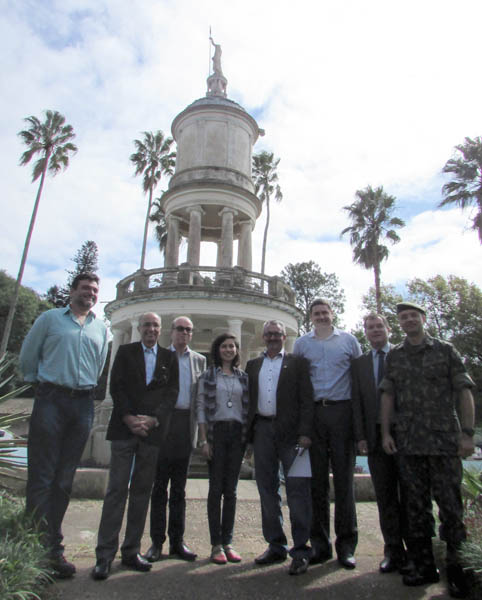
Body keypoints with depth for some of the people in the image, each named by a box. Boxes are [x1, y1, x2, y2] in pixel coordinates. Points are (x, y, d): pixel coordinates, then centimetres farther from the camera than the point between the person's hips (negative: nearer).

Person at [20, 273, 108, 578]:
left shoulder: (102, 328, 14)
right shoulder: (50, 318, 7)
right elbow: (28, 355, 10)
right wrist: (39, 383, 12)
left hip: (83, 404, 3)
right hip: (51, 400, -3)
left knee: (65, 479, 8)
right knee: (42, 475, -3)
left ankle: (53, 548, 17)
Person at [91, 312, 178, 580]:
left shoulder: (170, 357, 9)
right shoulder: (125, 352, 8)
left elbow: (172, 392, 3)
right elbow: (116, 386, 1)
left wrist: (153, 419, -10)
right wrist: (129, 418, -10)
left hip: (153, 430, 1)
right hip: (124, 428, -1)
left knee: (142, 491, 7)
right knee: (117, 489, -2)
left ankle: (132, 551, 17)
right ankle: (105, 555, 6)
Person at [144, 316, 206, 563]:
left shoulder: (199, 360, 12)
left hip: (186, 426, 2)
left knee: (179, 488, 11)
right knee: (159, 485, 5)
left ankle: (177, 541, 21)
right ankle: (157, 541, 15)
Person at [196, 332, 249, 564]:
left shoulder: (243, 377, 10)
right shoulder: (207, 376, 3)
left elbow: (248, 408, 11)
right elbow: (201, 408, 0)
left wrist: (249, 438, 5)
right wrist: (203, 440, -7)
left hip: (237, 433, 3)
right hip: (216, 432, -2)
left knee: (231, 490, 7)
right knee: (216, 488, 1)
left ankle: (228, 542, 17)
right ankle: (216, 544, 10)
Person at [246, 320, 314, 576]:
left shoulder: (298, 363, 4)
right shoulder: (253, 365, 15)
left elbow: (306, 399, -3)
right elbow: (249, 399, 13)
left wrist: (305, 432, -12)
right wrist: (248, 433, 6)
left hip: (290, 430, -4)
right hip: (262, 430, 4)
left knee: (297, 488, -1)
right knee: (267, 488, 11)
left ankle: (301, 549, 11)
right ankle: (276, 545, 25)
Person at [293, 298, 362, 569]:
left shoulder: (349, 340, 9)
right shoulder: (301, 343, 12)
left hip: (342, 411, -1)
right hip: (312, 412, 1)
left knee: (344, 477, 3)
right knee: (317, 479, 6)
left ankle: (346, 544, 15)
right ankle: (320, 544, 18)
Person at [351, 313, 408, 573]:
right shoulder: (359, 363, 11)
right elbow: (356, 401, 7)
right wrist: (361, 436, -1)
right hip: (376, 435, 2)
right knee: (385, 496, 7)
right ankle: (393, 551, 19)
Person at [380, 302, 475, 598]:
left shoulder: (446, 351, 3)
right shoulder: (394, 356, 10)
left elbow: (465, 393, 0)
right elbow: (387, 396, 9)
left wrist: (468, 433, -7)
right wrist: (386, 432, 2)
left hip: (444, 440, -2)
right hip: (408, 443, 3)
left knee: (450, 504, 1)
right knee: (416, 506, 9)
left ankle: (456, 567, 19)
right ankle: (424, 566, 23)